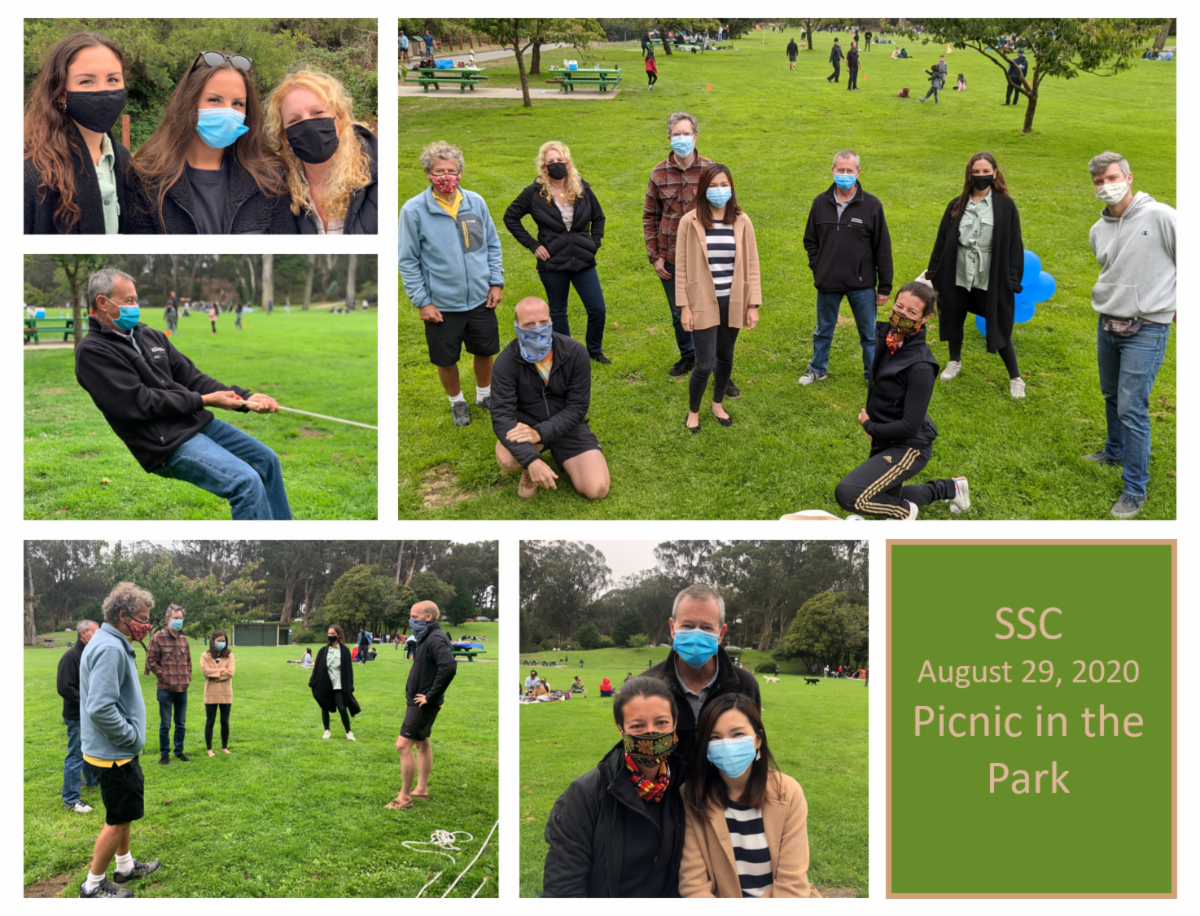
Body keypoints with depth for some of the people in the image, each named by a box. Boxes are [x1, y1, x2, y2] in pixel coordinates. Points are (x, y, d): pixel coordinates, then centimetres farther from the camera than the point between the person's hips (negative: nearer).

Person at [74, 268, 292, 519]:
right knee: (247, 482, -22)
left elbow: (192, 377, 12)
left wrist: (244, 399, -2)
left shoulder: (151, 337, 14)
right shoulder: (92, 352, -10)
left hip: (197, 422, 9)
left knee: (267, 460, 12)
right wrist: (204, 400, -14)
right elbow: (139, 403, -16)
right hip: (166, 442, -9)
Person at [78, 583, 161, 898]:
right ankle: (93, 885, 12)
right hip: (114, 753, -10)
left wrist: (131, 733, 12)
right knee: (119, 819, 1)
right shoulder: (110, 649, -25)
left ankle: (125, 866, 39)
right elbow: (100, 709, -32)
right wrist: (131, 736, -19)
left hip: (117, 751, 10)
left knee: (123, 813, 24)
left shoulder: (111, 644, 9)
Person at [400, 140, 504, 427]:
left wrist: (496, 282, 2)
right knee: (446, 359, 13)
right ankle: (457, 401, 40)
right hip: (441, 306, -3)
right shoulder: (413, 210, -15)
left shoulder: (475, 202, -5)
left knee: (485, 351, 19)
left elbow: (492, 245, 7)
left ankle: (484, 394, 45)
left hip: (481, 299, 3)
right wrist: (422, 301, -10)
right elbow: (408, 261, -9)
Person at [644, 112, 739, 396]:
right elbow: (650, 217, 6)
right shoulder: (659, 174, -1)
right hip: (671, 259, 2)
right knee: (679, 314, 17)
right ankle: (688, 356, 39)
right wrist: (654, 256, 1)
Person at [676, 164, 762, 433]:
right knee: (705, 363, -4)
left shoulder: (741, 222, -2)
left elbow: (751, 265, 3)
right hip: (703, 303, -3)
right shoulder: (690, 222, -8)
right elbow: (681, 267, -5)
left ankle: (718, 403, 38)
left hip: (733, 302, 3)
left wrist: (753, 305, 0)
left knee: (725, 356, 15)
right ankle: (693, 411, 20)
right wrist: (684, 307, -7)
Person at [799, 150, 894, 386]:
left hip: (862, 285, -2)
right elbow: (810, 240, 13)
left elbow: (883, 249, -4)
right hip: (828, 284, 2)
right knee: (823, 331, 18)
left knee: (869, 334, 9)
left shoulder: (871, 205, -7)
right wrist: (817, 267, 0)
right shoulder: (821, 203, 1)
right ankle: (818, 369, 37)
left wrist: (885, 287, -4)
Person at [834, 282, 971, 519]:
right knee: (886, 501, 26)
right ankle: (949, 488, 37)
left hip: (908, 448, -9)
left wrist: (869, 426, -12)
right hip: (884, 441, 9)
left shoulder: (920, 366, -27)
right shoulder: (885, 336, -5)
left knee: (847, 495, -24)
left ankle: (904, 510, 2)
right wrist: (872, 424, -2)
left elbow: (910, 426, -26)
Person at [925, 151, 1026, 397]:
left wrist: (1013, 281, -8)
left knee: (999, 328, 1)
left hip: (990, 279, -3)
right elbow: (942, 241, 7)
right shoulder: (957, 205, 3)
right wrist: (932, 274, 5)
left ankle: (1015, 378, 16)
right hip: (957, 276, 3)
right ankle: (955, 361, 44)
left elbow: (1014, 246, -4)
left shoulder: (1005, 206, -5)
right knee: (954, 320, 18)